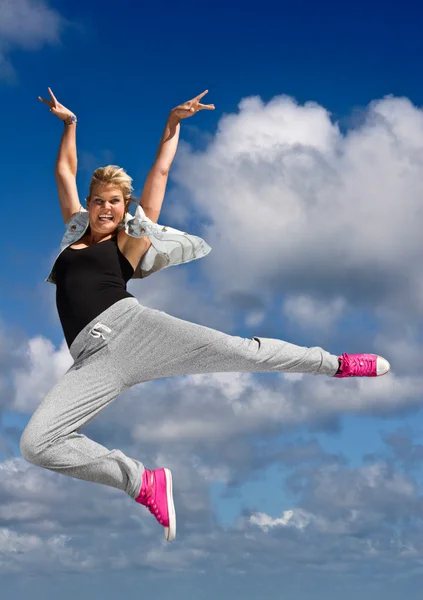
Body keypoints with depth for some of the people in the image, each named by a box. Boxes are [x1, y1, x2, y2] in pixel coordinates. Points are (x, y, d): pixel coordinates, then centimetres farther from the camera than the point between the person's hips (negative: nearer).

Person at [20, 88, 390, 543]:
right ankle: (145, 484, -14)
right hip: (92, 359, 2)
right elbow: (65, 173, 36)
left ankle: (335, 365, 9)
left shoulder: (129, 239, 16)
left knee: (235, 352, -12)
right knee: (35, 444, -21)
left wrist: (173, 123, 24)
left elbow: (159, 172, 19)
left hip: (131, 326, -2)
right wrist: (69, 123, 43)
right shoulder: (76, 232, 26)